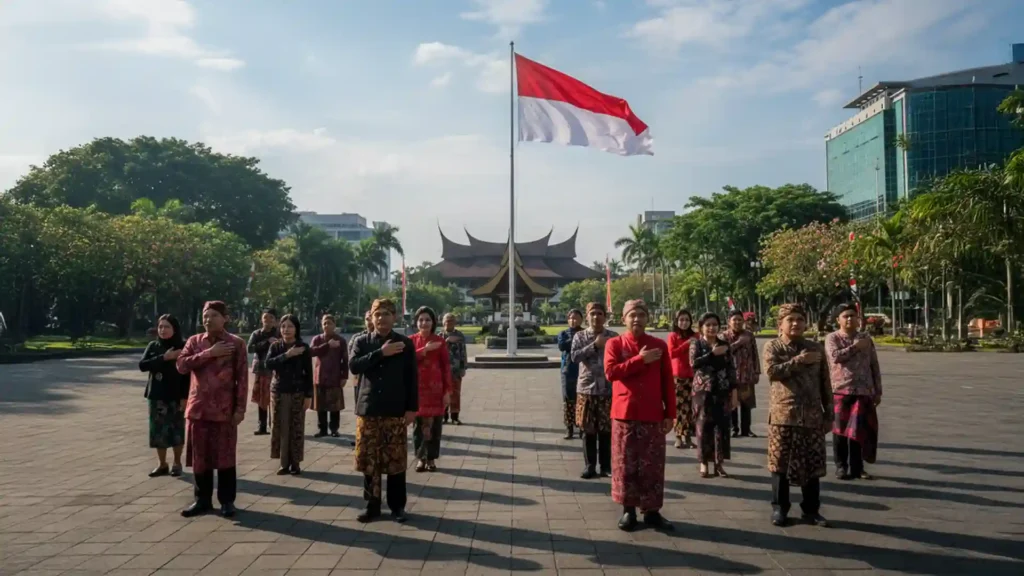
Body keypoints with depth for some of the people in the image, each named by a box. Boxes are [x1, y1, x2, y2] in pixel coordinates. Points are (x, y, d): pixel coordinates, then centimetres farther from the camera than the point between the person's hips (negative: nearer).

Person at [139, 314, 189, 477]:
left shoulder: (183, 347, -6)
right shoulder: (153, 346, 6)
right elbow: (142, 365, -6)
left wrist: (185, 396, -14)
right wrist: (163, 358, -18)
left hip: (176, 396, -3)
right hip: (157, 396, 4)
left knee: (176, 430, 4)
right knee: (158, 431, 6)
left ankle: (177, 463, 19)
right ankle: (162, 465, 18)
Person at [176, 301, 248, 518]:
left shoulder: (236, 344, -2)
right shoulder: (194, 341, 8)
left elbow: (242, 378, -4)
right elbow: (181, 365, -7)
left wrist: (240, 408, -9)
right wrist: (208, 353, -15)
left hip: (224, 409, -3)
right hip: (198, 408, 3)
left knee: (225, 456, 3)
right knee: (199, 456, 9)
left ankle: (227, 500, 14)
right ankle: (203, 500, 21)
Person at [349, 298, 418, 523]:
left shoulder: (405, 344, 3)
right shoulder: (361, 341, 6)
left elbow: (412, 378, 2)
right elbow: (353, 366, -11)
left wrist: (412, 408, -4)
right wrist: (380, 353, -17)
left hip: (395, 410, -1)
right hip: (368, 409, 2)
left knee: (396, 460, 2)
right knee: (368, 460, 5)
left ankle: (397, 506, 15)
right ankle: (372, 505, 17)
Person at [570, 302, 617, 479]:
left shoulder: (613, 337, 3)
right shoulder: (580, 336, 3)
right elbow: (574, 356, -12)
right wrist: (595, 345, -16)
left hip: (608, 390, 0)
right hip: (586, 389, 0)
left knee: (606, 430, 5)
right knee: (588, 430, 5)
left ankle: (606, 466, 16)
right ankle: (590, 466, 15)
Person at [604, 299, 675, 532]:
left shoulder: (659, 345, 5)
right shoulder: (614, 344, 1)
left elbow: (668, 382, 5)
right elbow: (611, 372, -15)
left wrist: (670, 414, 1)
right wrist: (640, 360, -17)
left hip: (653, 415, 1)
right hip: (624, 413, -1)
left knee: (653, 465, 4)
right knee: (625, 464, 4)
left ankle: (652, 511, 15)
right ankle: (628, 510, 16)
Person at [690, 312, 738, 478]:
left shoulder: (724, 345, 9)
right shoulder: (696, 344, 1)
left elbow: (731, 369, 8)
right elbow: (694, 363, -17)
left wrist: (734, 391, 2)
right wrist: (712, 353, -20)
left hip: (722, 391, 3)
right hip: (704, 390, -2)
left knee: (722, 426, 2)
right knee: (704, 426, 0)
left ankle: (719, 463, 11)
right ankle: (704, 463, 9)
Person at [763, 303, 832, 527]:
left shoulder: (815, 348, 9)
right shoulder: (772, 347, 1)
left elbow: (825, 384, 11)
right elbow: (771, 372, -18)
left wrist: (828, 414, 8)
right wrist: (798, 361, -18)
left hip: (812, 415, 3)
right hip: (783, 414, -2)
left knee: (813, 464, 7)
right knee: (781, 463, 3)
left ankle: (811, 509, 19)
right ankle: (779, 508, 15)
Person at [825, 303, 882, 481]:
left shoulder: (866, 339, 10)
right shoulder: (832, 338, 1)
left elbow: (874, 366, 12)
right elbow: (836, 356, -19)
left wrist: (878, 391, 9)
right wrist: (856, 346, -12)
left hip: (863, 391, 2)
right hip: (840, 390, -2)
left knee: (859, 430, 3)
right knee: (840, 430, 2)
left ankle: (857, 467, 14)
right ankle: (841, 467, 12)